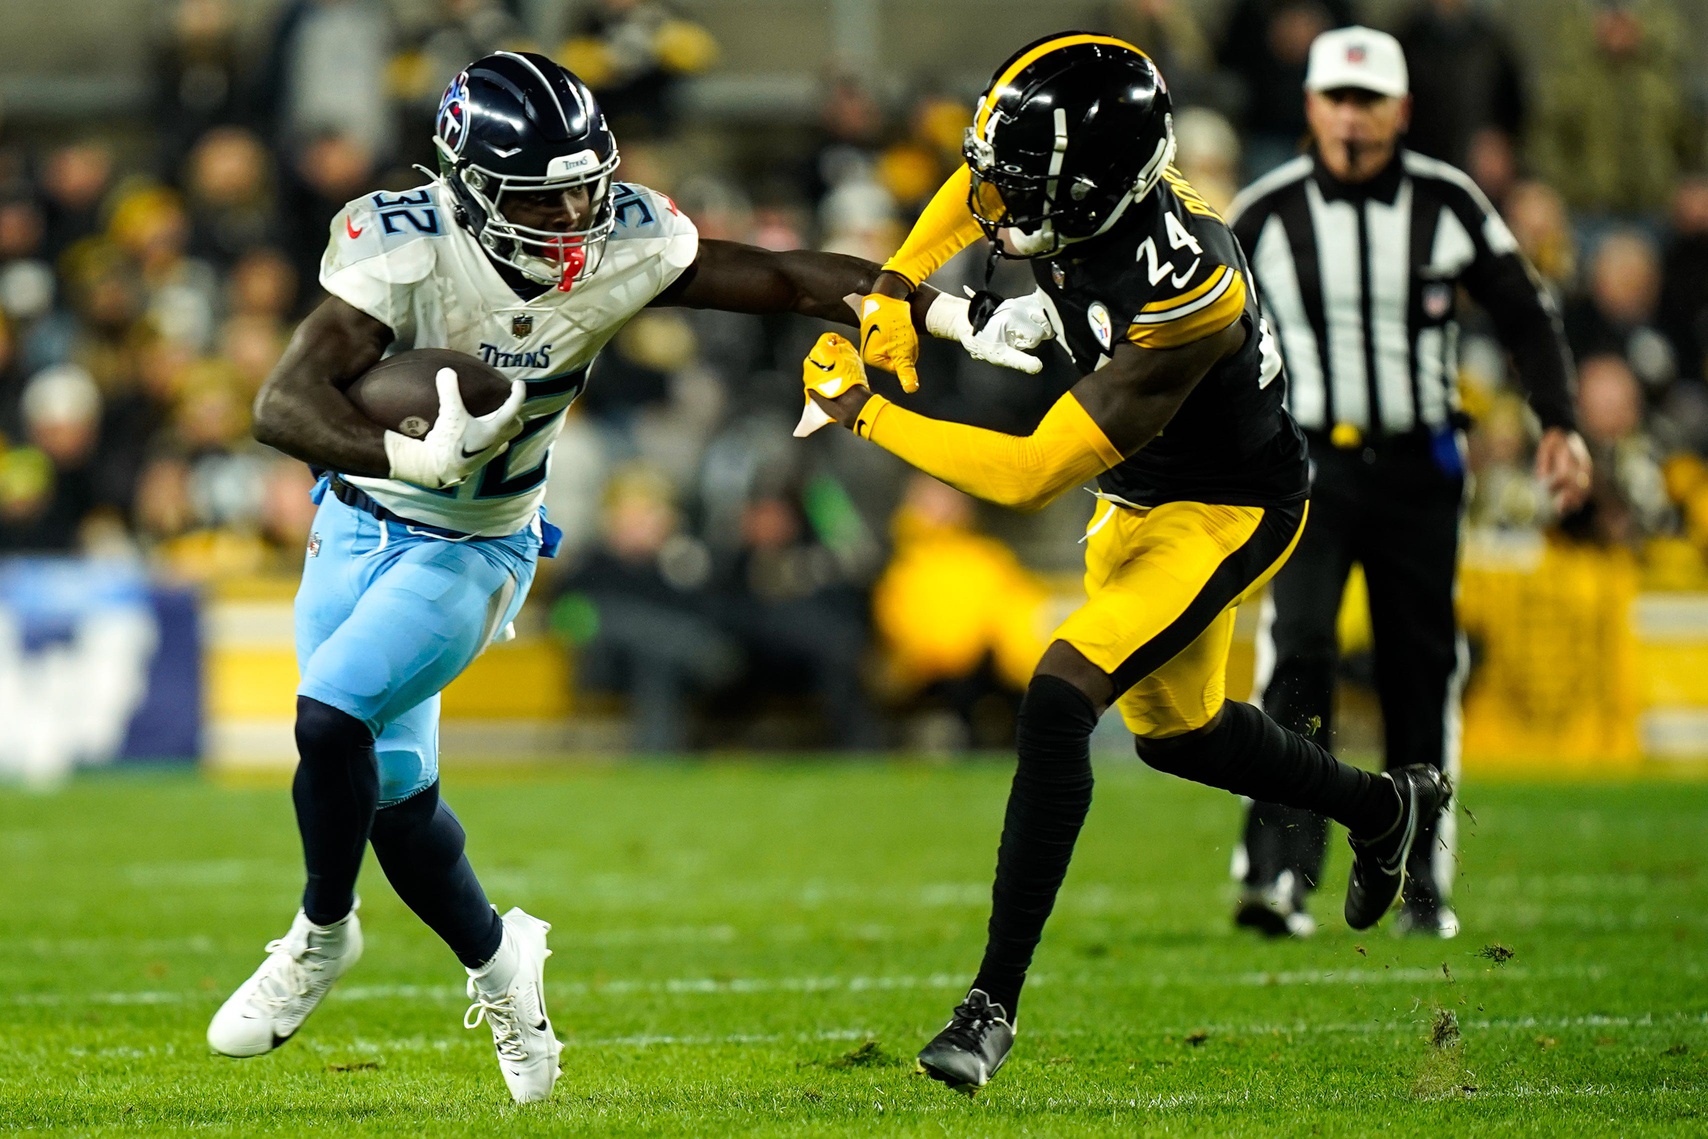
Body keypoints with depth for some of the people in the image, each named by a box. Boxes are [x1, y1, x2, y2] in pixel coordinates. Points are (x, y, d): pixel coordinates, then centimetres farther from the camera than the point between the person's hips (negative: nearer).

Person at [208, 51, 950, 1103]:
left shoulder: (624, 248, -18)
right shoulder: (408, 251, -27)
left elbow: (785, 281, -6)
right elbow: (285, 404, -35)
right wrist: (414, 456, -52)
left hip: (476, 552, 0)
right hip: (361, 527, 1)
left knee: (332, 718, -23)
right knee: (392, 790, 5)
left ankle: (323, 936, 2)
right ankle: (495, 961, 33)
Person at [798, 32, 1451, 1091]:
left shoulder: (1183, 296, -38)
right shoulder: (1082, 197, -18)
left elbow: (1032, 475, -36)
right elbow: (974, 185, 10)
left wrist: (864, 412, -29)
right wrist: (894, 291, -5)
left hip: (1228, 515, -9)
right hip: (1145, 494, 9)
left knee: (1059, 702, -24)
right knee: (1177, 732, 25)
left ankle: (996, 1001, -19)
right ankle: (1385, 807, 52)